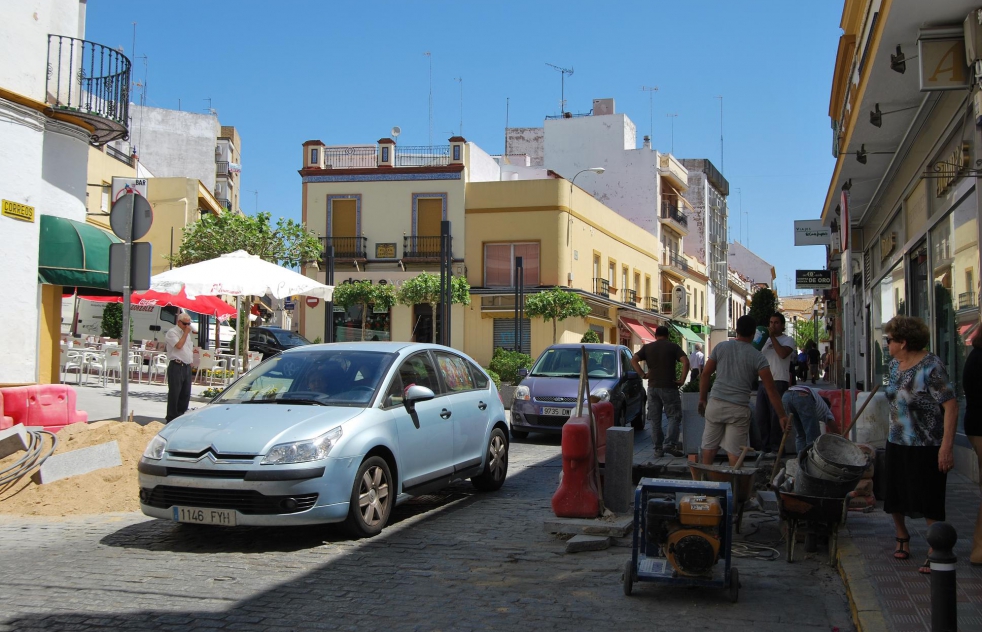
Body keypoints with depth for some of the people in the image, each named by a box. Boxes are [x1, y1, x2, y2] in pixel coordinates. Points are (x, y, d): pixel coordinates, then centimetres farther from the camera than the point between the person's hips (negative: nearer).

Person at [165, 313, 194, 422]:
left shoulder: (186, 333, 20)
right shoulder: (172, 332, -7)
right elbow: (179, 345, -20)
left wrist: (191, 360, 16)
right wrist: (186, 333, -12)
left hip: (187, 367, 8)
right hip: (176, 367, -8)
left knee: (186, 393, 10)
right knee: (174, 393, -5)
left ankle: (181, 415, 19)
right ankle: (171, 418, 0)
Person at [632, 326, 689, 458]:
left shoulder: (647, 347, 9)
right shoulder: (673, 347, 1)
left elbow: (633, 360, -2)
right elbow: (685, 362, -13)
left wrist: (643, 375, 1)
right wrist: (682, 380, -8)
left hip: (652, 387, 3)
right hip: (669, 387, -3)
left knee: (654, 419, 8)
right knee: (674, 416, 4)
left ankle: (658, 448, 8)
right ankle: (670, 444, -11)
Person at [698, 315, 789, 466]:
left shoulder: (720, 347, 5)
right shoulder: (757, 357, -2)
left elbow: (705, 375, 8)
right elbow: (770, 389, -5)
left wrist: (703, 399, 18)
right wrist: (782, 416, -1)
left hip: (715, 404, 2)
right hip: (739, 409, -2)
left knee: (709, 447, 12)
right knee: (734, 452, 2)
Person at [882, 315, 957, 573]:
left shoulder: (931, 366, -18)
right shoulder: (894, 366, 6)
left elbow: (951, 406, -20)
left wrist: (947, 446, -24)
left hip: (927, 446, -7)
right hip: (897, 443, 7)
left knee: (929, 502, -3)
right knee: (894, 496, 14)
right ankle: (902, 537, 37)